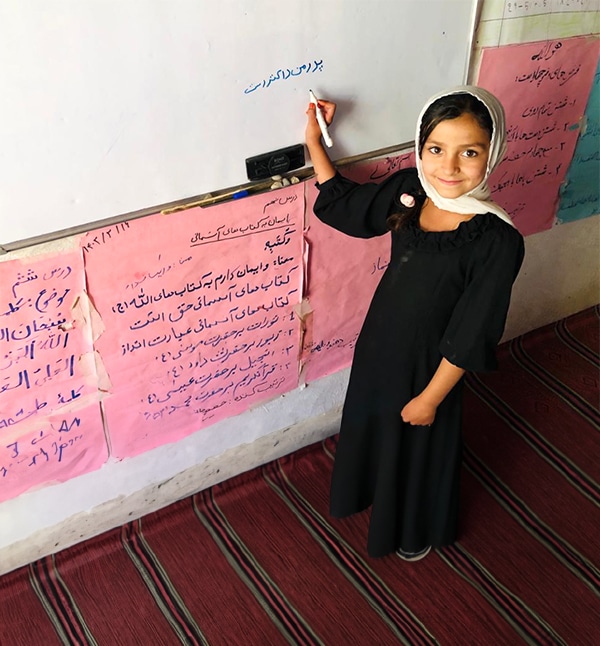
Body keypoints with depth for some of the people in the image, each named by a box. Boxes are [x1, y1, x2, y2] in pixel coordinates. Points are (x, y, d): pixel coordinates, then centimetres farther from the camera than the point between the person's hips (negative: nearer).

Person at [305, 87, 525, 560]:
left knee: (420, 448, 21)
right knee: (371, 426, 30)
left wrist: (430, 397, -14)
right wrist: (314, 140, -1)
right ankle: (373, 492, 63)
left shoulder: (497, 240, -30)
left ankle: (417, 528, 54)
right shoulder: (409, 190, -14)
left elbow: (469, 338, -22)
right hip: (379, 343, 6)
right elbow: (342, 202, 5)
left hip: (428, 364, -5)